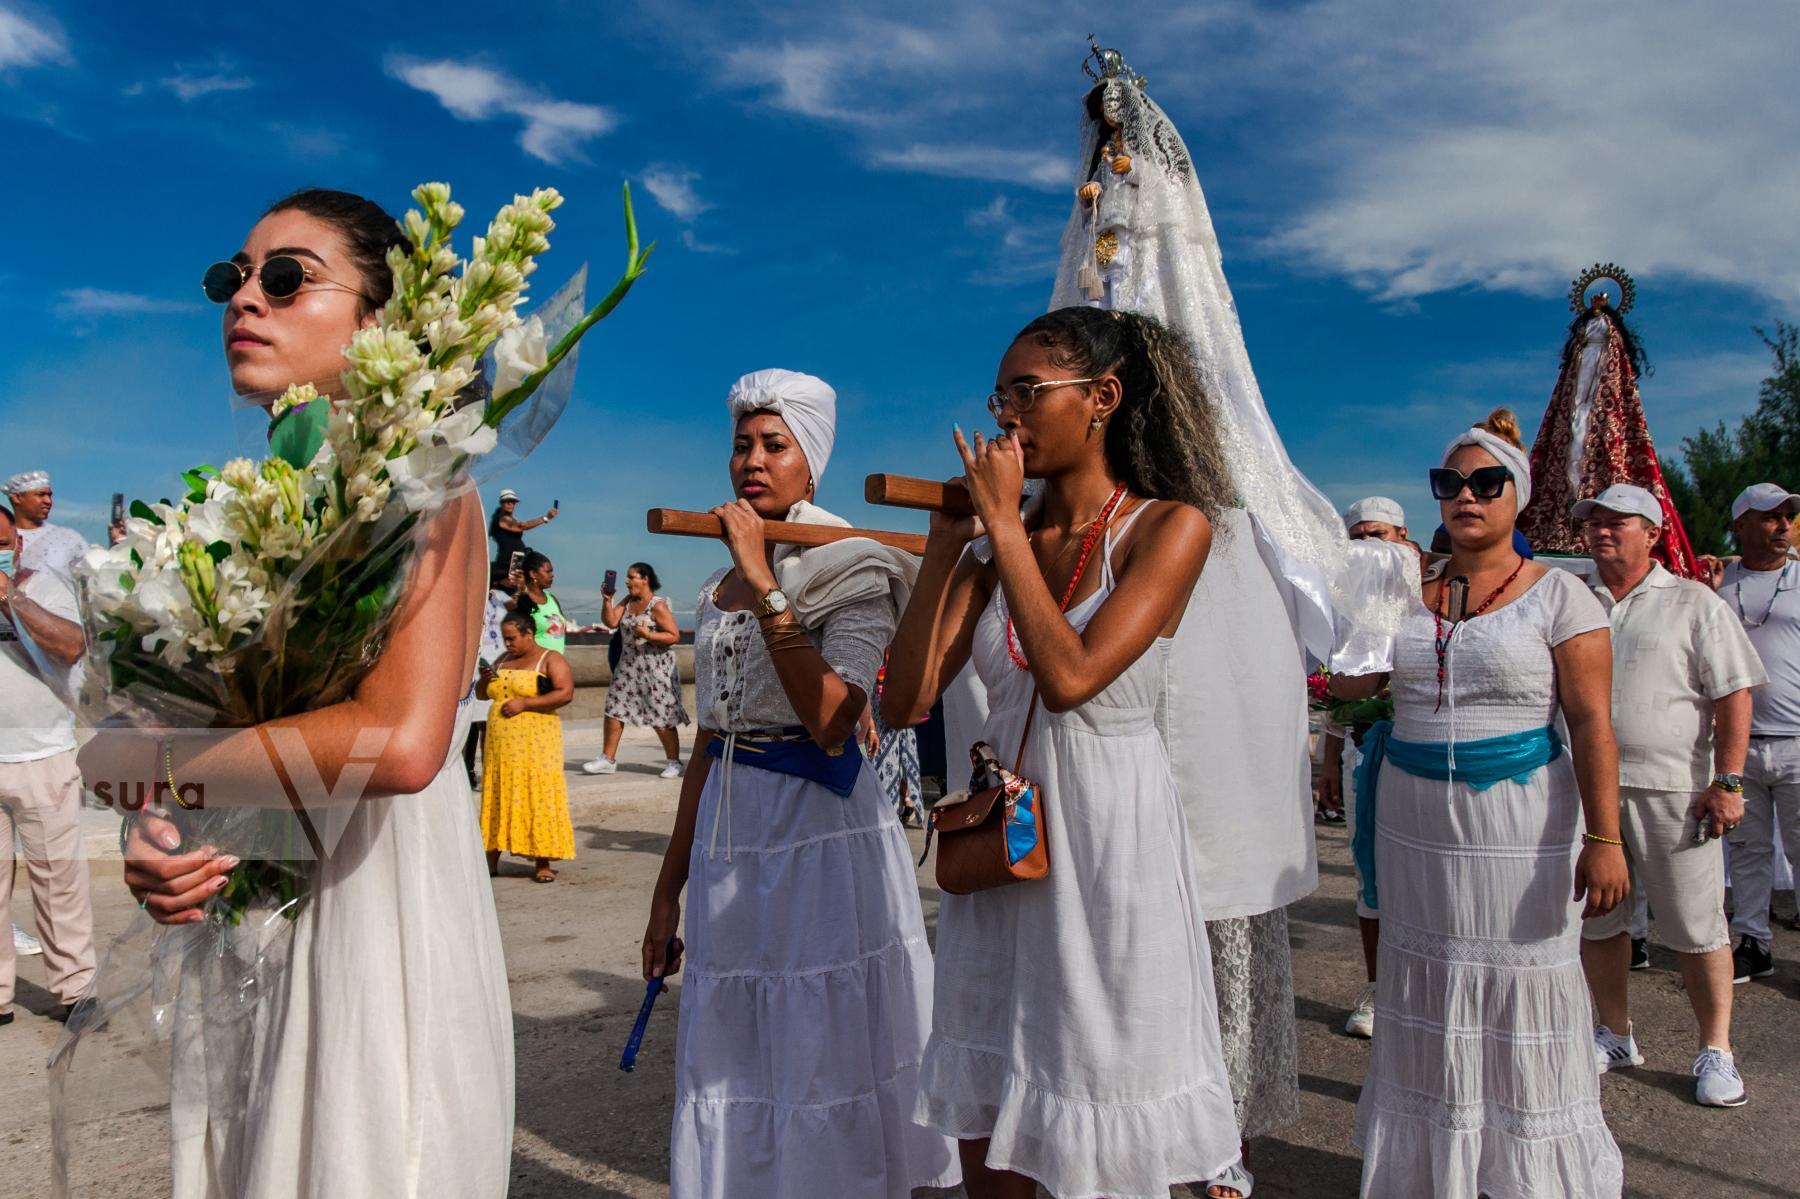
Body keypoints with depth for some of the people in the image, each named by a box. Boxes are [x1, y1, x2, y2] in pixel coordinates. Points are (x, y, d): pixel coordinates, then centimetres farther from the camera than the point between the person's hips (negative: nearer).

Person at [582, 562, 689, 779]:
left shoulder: (658, 606, -12)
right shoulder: (628, 600, 9)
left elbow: (674, 636, -15)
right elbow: (610, 621, 1)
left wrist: (648, 635, -25)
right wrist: (607, 600, -9)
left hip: (656, 667, -7)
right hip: (629, 664, 7)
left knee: (662, 716, -5)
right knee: (614, 708, 6)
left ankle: (673, 763, 7)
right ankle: (608, 759, 15)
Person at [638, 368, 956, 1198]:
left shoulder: (849, 569, -7)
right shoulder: (721, 584, 12)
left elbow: (831, 722, -23)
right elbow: (708, 746, 15)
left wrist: (766, 587, -24)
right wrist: (669, 891, 16)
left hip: (823, 836, -6)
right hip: (731, 839, 6)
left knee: (824, 1058, 2)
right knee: (732, 1061, 13)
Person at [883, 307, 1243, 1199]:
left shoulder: (1169, 527, -8)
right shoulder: (1000, 547, 5)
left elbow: (1069, 676, -23)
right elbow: (905, 702, -1)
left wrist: (1003, 524, -16)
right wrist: (945, 545, -4)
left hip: (1109, 835, -5)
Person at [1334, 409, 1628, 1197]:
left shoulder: (1558, 595, -4)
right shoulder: (1409, 594, 9)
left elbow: (1592, 723, -10)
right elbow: (1353, 679, 11)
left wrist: (1604, 838, -16)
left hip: (1517, 822, -4)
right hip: (1414, 817, 4)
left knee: (1518, 990, 2)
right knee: (1426, 986, 11)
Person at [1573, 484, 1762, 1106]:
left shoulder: (1694, 604, 1)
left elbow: (1734, 695, -4)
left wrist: (1727, 781, -11)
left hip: (1672, 788, -4)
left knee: (1696, 927, 3)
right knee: (1595, 919, 11)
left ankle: (1716, 1051, 18)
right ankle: (1615, 1035, 27)